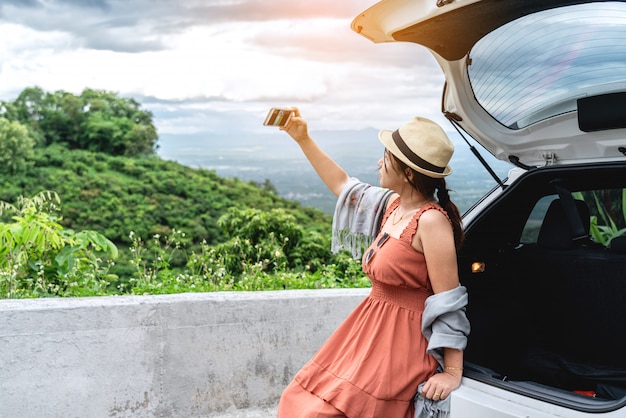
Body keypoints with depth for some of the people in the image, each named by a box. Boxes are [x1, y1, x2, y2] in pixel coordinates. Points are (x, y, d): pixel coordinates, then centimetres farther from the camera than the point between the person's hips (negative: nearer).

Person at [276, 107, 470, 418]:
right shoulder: (394, 204, 3)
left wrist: (453, 373, -19)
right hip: (372, 329, 9)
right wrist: (303, 139, 18)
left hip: (401, 343, -8)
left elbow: (448, 303, -20)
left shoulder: (431, 221, -22)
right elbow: (343, 186, 20)